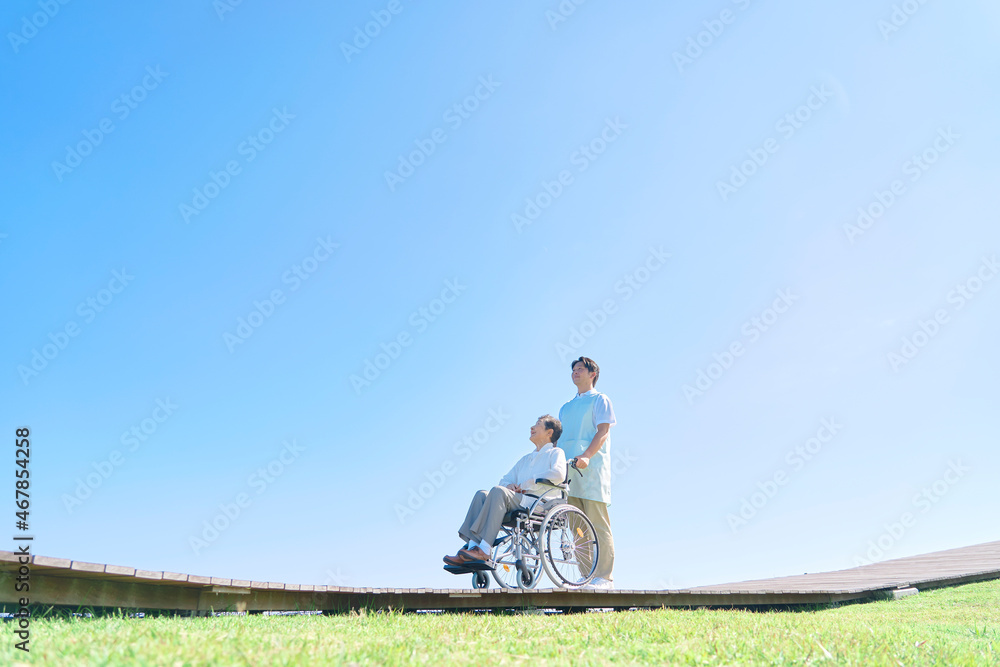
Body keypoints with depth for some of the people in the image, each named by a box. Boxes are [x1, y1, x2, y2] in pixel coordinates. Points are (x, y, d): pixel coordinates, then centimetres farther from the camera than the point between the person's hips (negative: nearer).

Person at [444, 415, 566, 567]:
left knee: (498, 491, -31)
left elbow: (558, 474, -12)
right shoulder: (525, 459, 34)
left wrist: (528, 483, -9)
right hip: (517, 501, 7)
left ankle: (484, 551, -38)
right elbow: (504, 479, 31)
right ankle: (472, 547, -32)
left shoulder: (555, 453, 11)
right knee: (482, 495, -18)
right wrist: (509, 485, 5)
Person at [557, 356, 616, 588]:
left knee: (598, 525, -8)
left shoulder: (600, 400, 7)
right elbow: (558, 438, 24)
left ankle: (604, 577, -7)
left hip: (592, 470, -6)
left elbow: (603, 432, -6)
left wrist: (587, 456, -22)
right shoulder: (566, 407, 26)